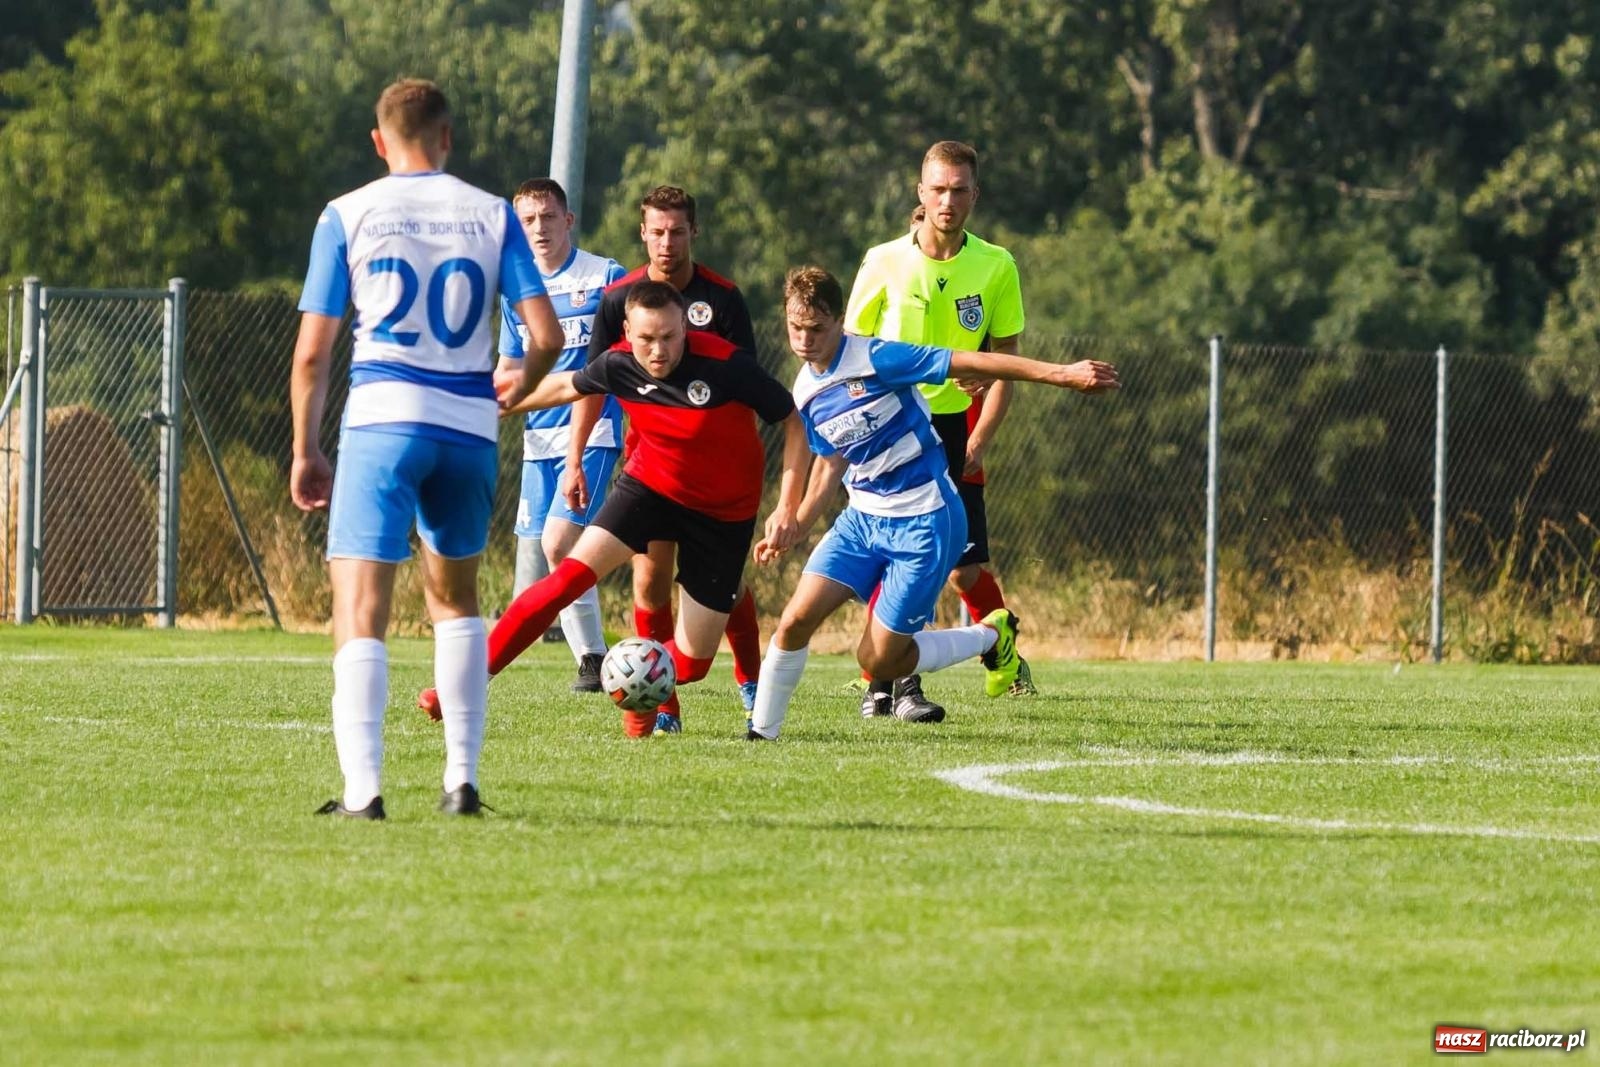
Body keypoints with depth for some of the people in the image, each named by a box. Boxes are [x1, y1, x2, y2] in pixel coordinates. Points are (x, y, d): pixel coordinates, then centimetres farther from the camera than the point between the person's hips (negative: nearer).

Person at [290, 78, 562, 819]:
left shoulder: (347, 216, 2)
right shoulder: (492, 215, 7)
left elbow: (312, 351, 0)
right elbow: (546, 335, 2)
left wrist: (305, 451, 10)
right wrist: (519, 387, 23)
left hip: (382, 419, -3)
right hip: (470, 425, 3)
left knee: (360, 610, -6)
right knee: (454, 597, 22)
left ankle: (362, 787, -21)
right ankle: (462, 779, 19)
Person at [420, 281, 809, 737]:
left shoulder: (726, 366, -26)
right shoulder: (619, 366, -14)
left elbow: (794, 423, -14)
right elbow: (566, 386, 9)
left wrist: (788, 507, -21)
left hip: (724, 511, -2)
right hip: (649, 484, 2)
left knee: (691, 662, -2)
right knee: (571, 576, -21)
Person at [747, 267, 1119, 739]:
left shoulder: (875, 358, -18)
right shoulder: (806, 393, 3)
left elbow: (975, 363, -19)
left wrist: (1062, 373, -24)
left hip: (924, 523, -6)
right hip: (863, 518, 6)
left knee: (878, 661, -4)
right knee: (796, 619, -11)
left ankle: (992, 638, 19)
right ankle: (762, 731, 7)